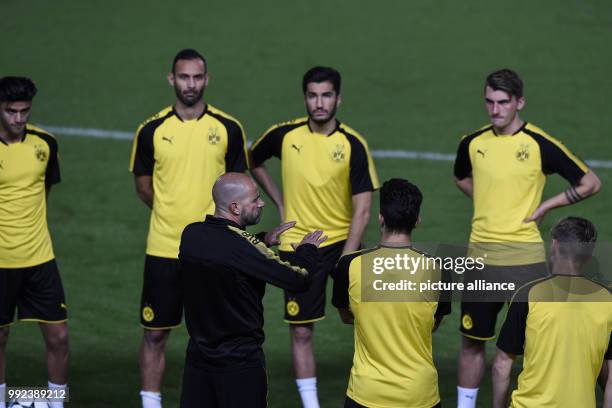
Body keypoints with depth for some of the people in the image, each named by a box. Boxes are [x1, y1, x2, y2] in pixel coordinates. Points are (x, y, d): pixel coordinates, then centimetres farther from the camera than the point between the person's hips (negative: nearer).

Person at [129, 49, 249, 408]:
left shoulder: (228, 128, -1)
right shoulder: (152, 130, 0)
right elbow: (144, 187, 11)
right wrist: (176, 214, 8)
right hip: (163, 248, 0)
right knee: (155, 334, 4)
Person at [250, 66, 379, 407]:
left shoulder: (353, 144, -10)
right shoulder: (285, 135, -4)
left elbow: (362, 210, -12)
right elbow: (254, 161, 18)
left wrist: (346, 260, -18)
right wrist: (280, 200, 8)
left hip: (341, 240, -1)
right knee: (301, 331, 2)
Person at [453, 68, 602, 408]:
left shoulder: (540, 144, -9)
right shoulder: (473, 143, 3)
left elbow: (590, 183, -1)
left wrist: (545, 206, -6)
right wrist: (490, 204, 11)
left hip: (524, 256, -4)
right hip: (481, 254, 4)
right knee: (472, 339, 10)